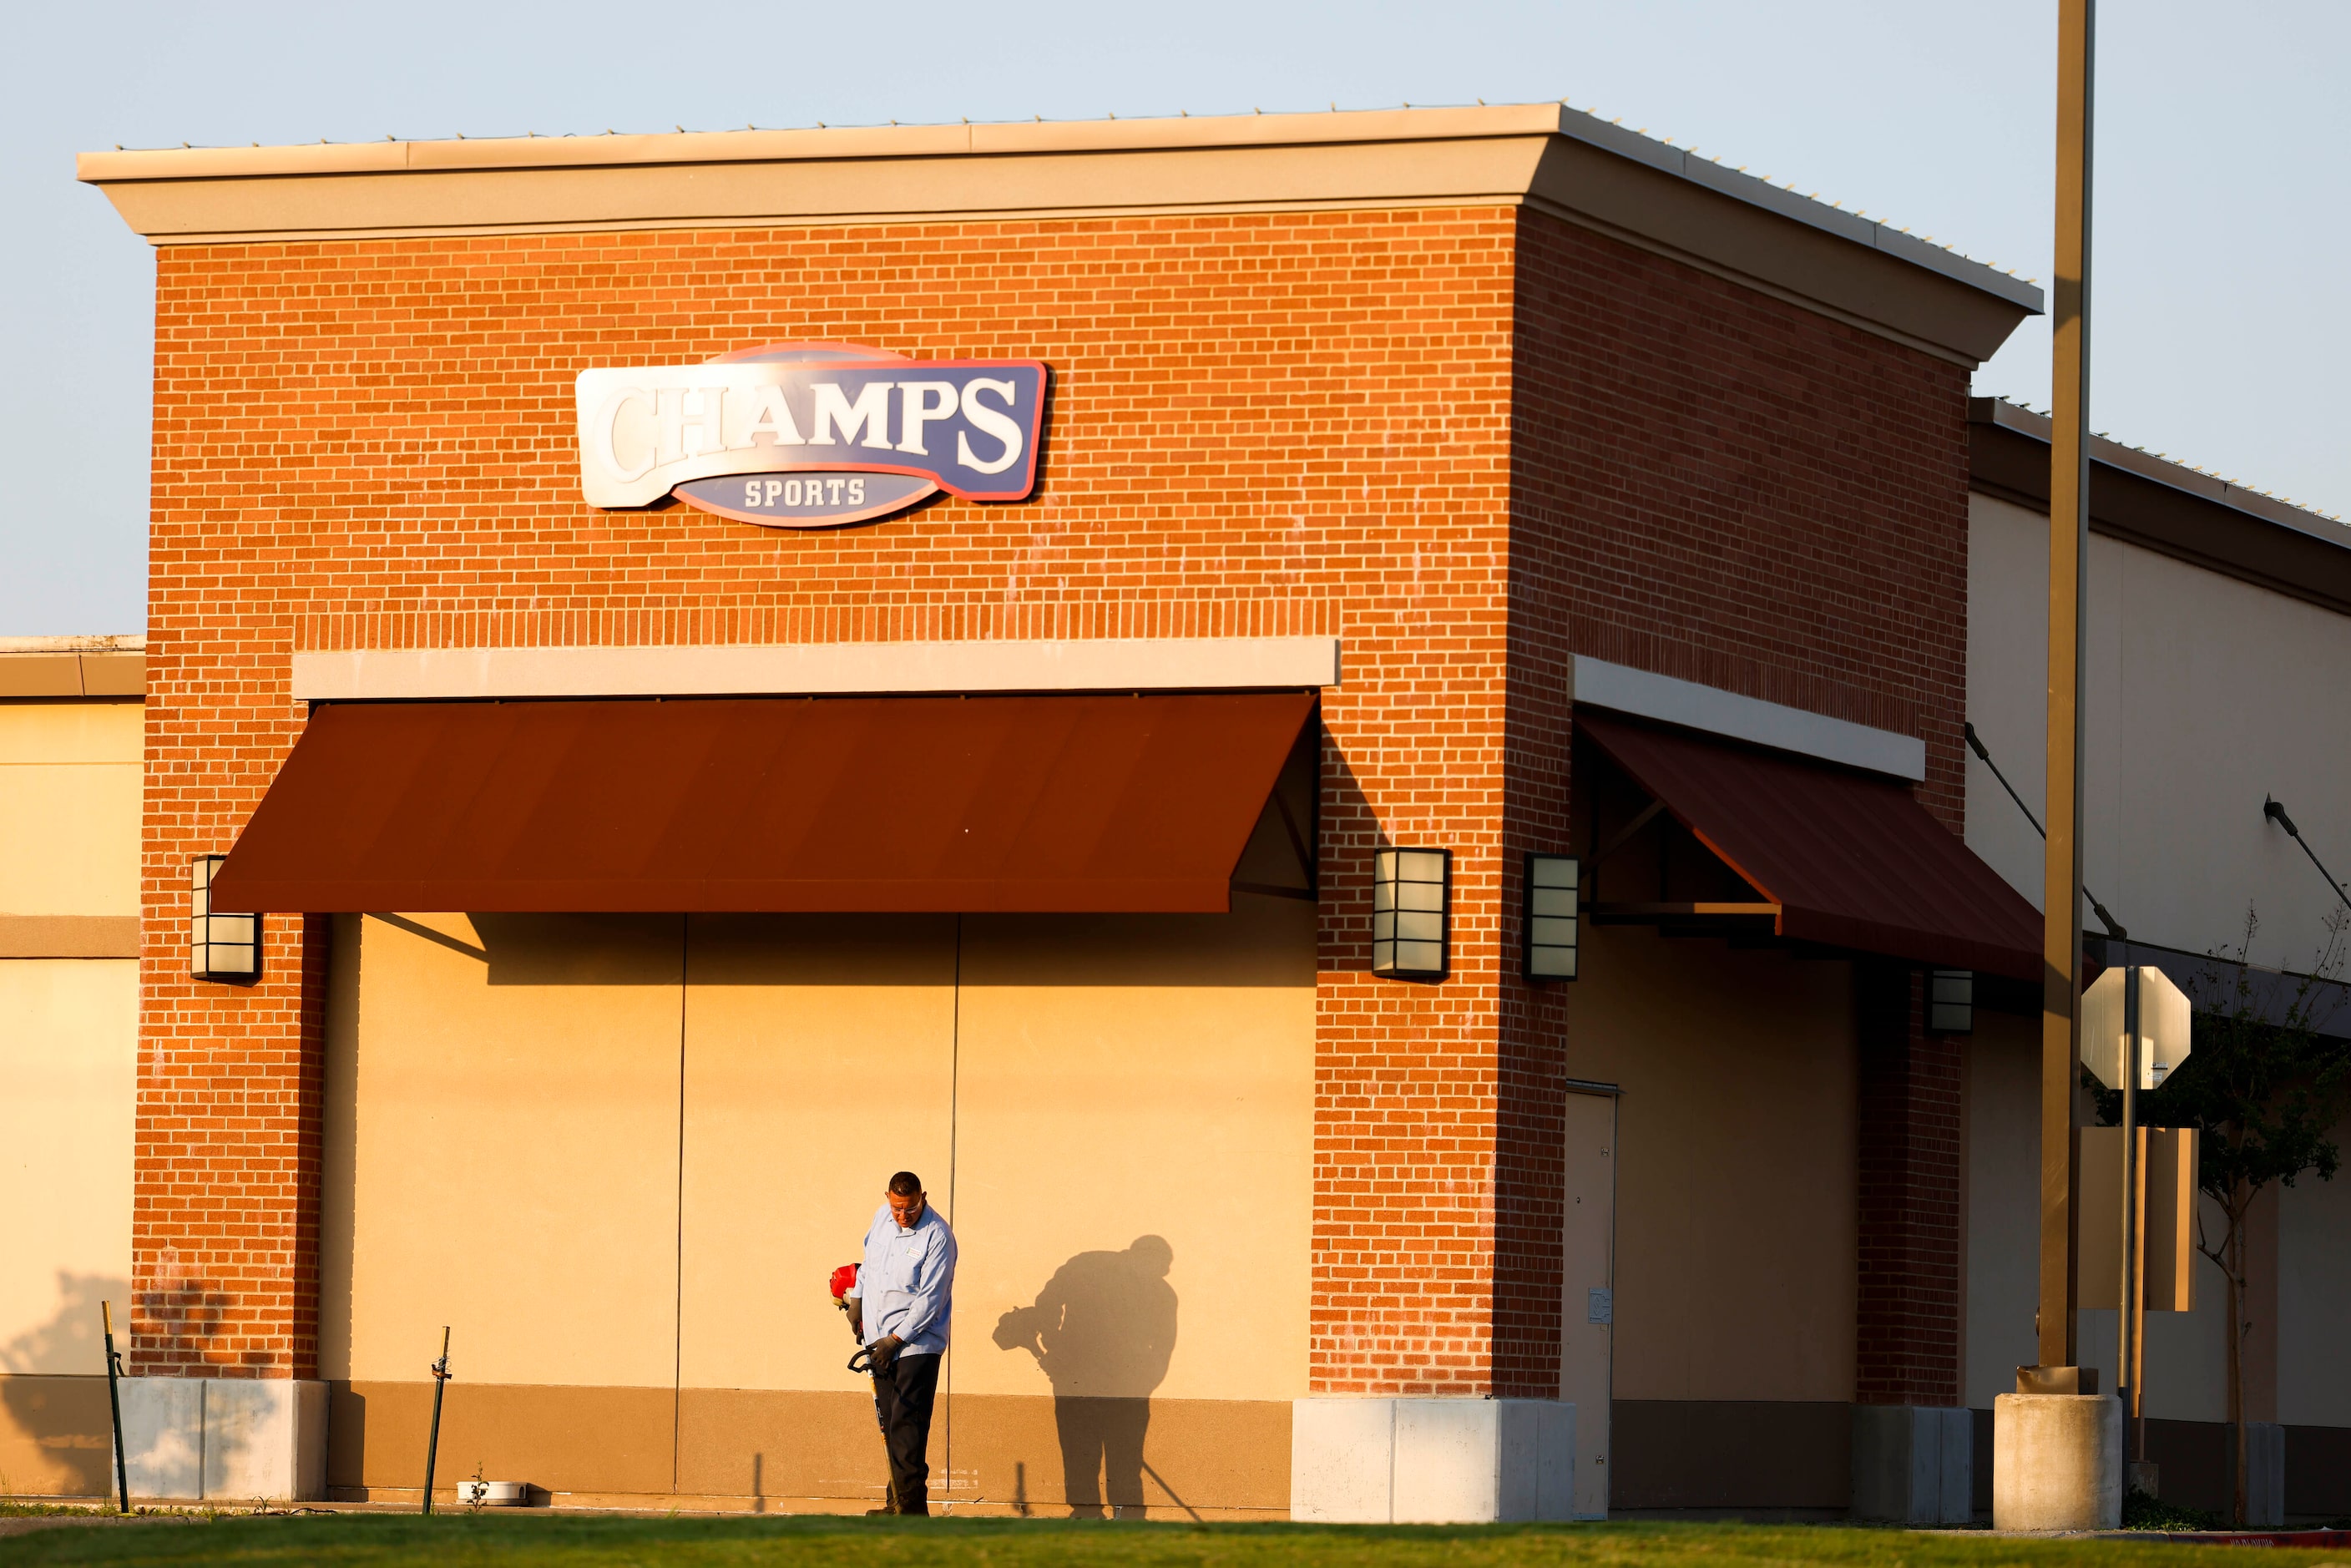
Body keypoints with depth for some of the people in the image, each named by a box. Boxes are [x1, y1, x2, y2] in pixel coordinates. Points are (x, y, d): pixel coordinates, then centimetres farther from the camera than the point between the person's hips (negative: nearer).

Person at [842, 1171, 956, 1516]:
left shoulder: (937, 1236, -15)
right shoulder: (882, 1217, 6)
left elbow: (930, 1300, -16)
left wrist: (896, 1339, -16)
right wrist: (857, 1297, 26)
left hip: (917, 1342, -7)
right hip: (880, 1339, 7)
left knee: (907, 1424, -13)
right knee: (889, 1422, 5)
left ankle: (912, 1504, -14)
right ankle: (898, 1502, 9)